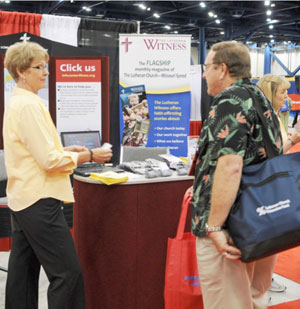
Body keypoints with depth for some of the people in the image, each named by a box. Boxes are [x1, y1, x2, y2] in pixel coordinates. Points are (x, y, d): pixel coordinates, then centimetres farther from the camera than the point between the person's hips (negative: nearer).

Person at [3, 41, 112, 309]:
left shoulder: (16, 102, 15)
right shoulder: (29, 105, -15)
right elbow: (50, 160, -19)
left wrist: (64, 150, 13)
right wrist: (89, 156, -9)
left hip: (22, 199, 10)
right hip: (39, 200, -10)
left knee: (23, 274, 15)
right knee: (67, 272, -7)